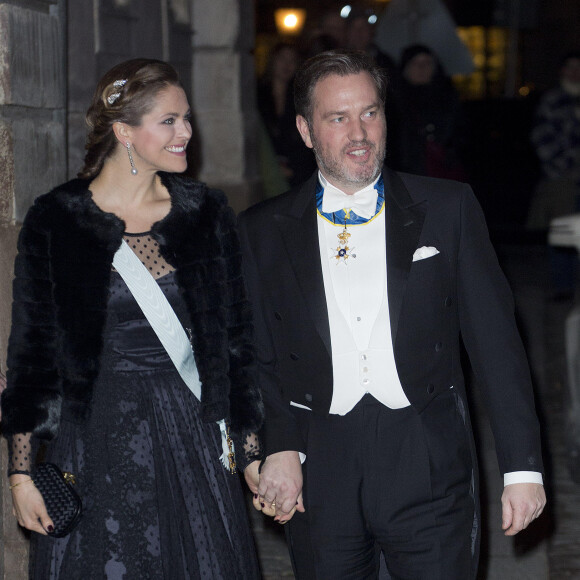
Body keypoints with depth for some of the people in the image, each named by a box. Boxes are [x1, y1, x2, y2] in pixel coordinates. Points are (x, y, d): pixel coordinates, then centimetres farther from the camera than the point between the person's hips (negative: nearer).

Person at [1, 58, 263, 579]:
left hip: (192, 433, 2)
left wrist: (252, 453, 4)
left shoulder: (207, 213, 3)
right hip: (94, 442, -2)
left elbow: (237, 339, 7)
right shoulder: (55, 220, -4)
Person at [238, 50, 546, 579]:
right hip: (319, 471, 1)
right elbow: (259, 355, 5)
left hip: (429, 469, -1)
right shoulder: (265, 231, 5)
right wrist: (279, 450, -10)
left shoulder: (449, 208, 2)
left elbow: (496, 341, 1)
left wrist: (522, 467, -3)